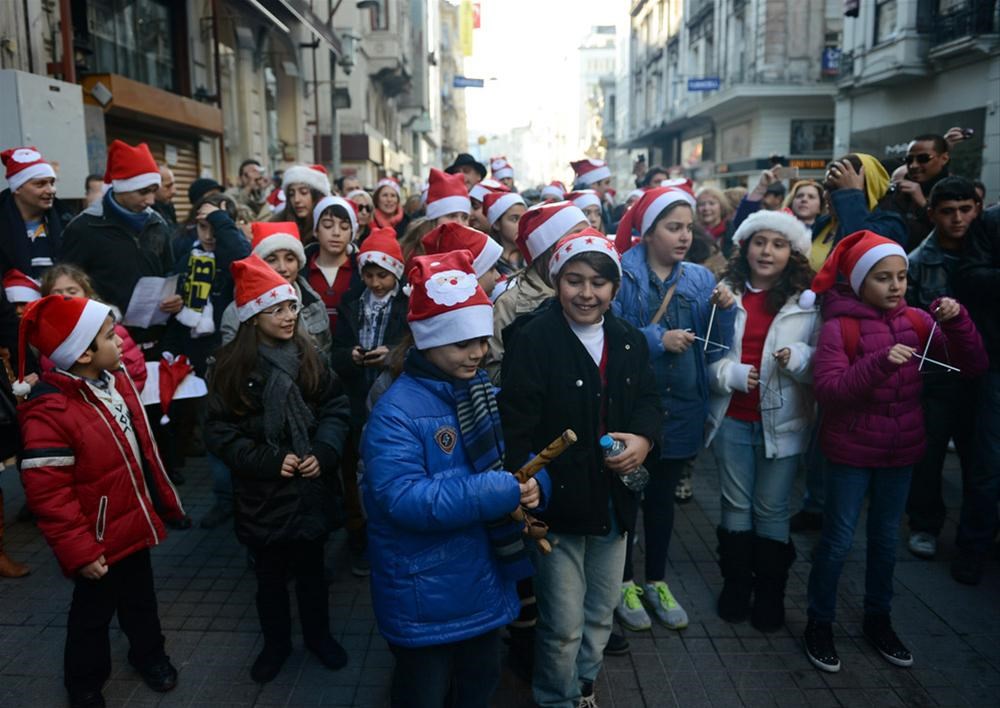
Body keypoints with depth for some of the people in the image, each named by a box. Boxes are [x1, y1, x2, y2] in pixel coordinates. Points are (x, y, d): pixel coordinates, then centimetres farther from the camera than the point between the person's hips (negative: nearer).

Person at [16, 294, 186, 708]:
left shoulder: (116, 379, -4)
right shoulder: (49, 413, -28)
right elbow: (47, 493, -25)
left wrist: (163, 499, 15)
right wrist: (79, 552, -20)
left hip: (133, 523, 7)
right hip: (99, 539, -6)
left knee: (140, 597, 26)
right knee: (94, 612, 17)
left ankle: (148, 653, 50)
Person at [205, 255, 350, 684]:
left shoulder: (307, 355, -2)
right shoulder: (232, 364, -9)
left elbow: (336, 407, -1)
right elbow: (220, 431, -10)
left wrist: (324, 451, -16)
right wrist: (268, 461, -18)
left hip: (312, 489, 2)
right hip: (263, 494, -1)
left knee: (311, 570, 18)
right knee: (271, 576, 16)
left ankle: (319, 636, 40)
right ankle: (276, 643, 38)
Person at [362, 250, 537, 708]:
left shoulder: (486, 391, 1)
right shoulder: (396, 411, -21)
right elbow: (402, 498, -30)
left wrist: (531, 483, -19)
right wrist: (499, 492, -33)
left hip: (487, 580, 6)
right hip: (426, 595, -6)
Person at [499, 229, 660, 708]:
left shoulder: (629, 340, 4)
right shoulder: (533, 338, -14)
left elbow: (647, 399, 14)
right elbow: (516, 424, -17)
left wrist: (644, 438, -8)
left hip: (613, 499, 6)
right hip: (559, 500, -6)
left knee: (601, 613, 21)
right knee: (563, 623, 5)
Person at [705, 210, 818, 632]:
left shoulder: (808, 300, -2)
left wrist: (798, 357, -21)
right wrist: (731, 374, -16)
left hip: (782, 420, -1)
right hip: (732, 418, 1)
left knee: (772, 510, 9)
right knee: (736, 505, 13)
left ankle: (770, 593, 28)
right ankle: (736, 585, 31)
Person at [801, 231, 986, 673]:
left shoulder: (916, 321, 1)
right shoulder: (839, 326, -13)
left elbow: (972, 368, -2)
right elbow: (827, 389, -22)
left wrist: (956, 321, -18)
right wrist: (879, 363, -33)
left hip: (901, 450, 5)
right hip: (852, 451, -4)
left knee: (886, 539, 17)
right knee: (838, 540, 4)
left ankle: (878, 619, 35)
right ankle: (819, 624, 21)